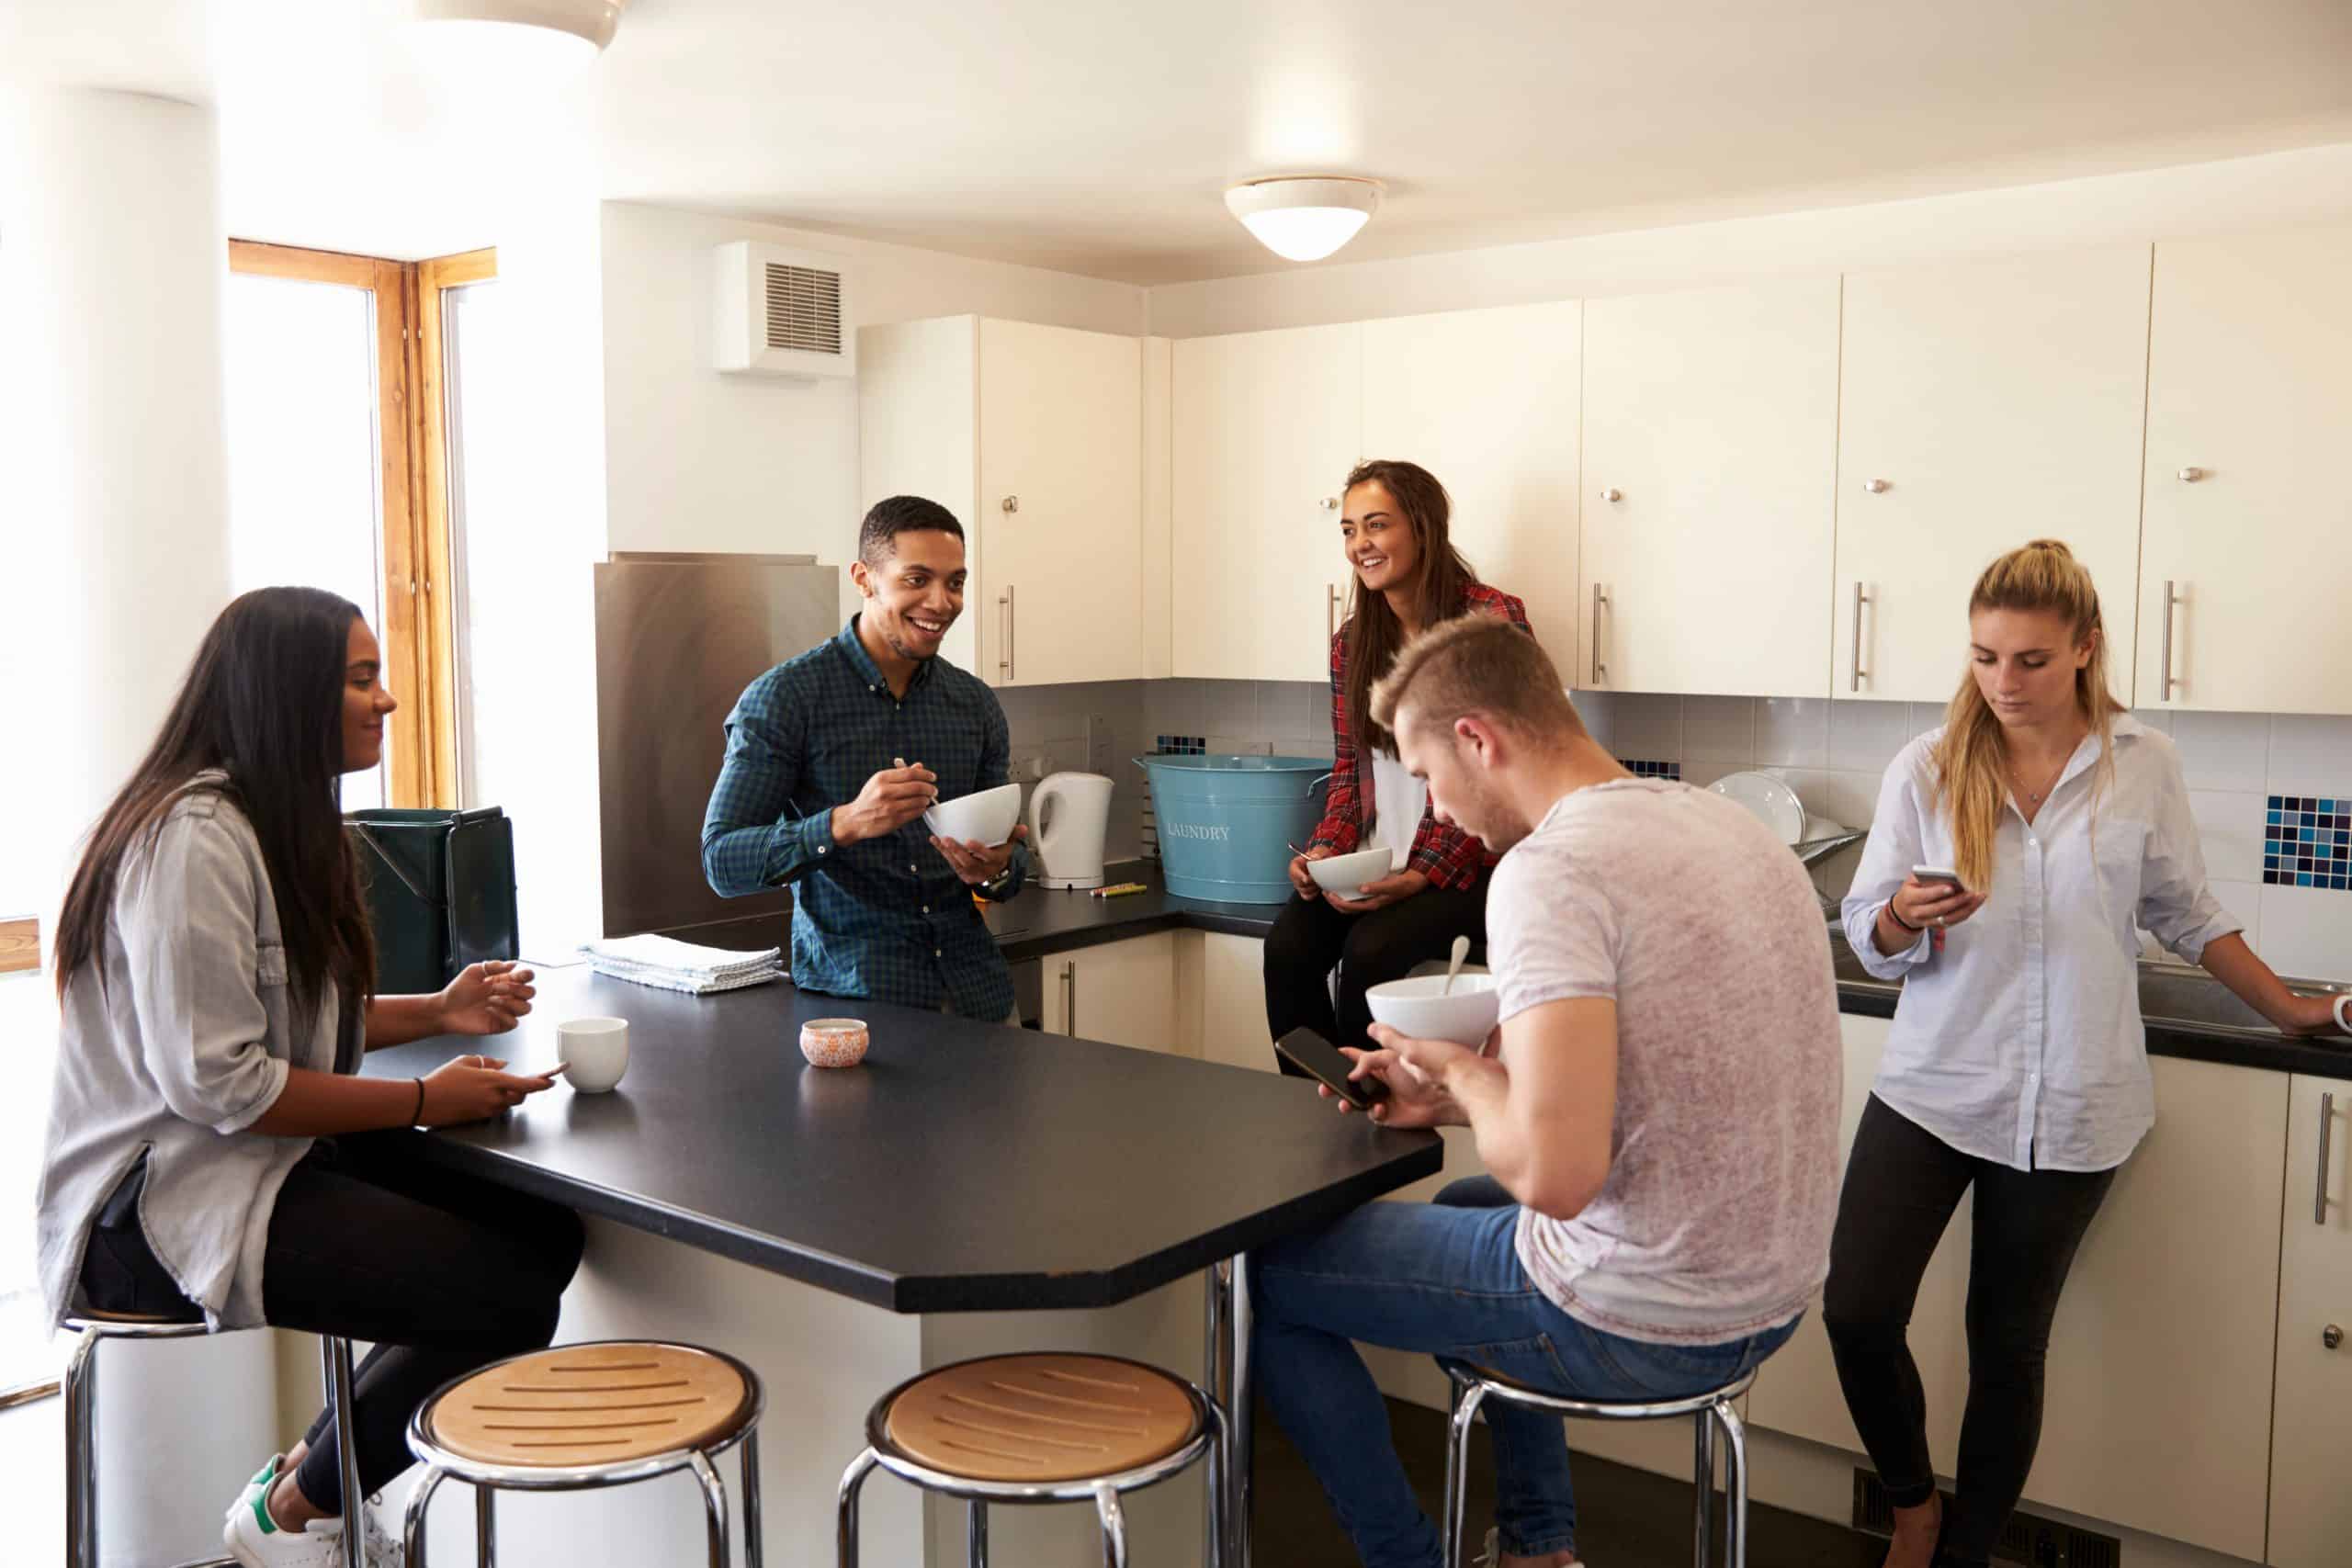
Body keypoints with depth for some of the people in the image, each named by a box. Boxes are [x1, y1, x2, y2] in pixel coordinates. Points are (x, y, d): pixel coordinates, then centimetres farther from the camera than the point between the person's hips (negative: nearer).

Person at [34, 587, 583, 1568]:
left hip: (267, 1159, 10)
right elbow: (215, 1080, -24)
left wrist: (434, 1014, 4)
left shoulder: (284, 824, 13)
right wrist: (423, 1102, -18)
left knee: (546, 1234, -7)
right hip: (163, 1201, -10)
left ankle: (314, 1475, 11)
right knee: (505, 1299, -21)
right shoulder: (194, 839, -19)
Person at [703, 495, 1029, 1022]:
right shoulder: (784, 697, -9)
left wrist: (997, 870, -11)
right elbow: (722, 862, -14)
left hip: (977, 994, 5)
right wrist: (846, 823, -30)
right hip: (851, 996, -4)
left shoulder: (976, 705, 6)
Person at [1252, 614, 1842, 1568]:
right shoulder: (1731, 827, 5)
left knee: (1269, 1278, 8)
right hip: (1771, 1301, 9)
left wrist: (1464, 1073, -11)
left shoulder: (1551, 867, -23)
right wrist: (1457, 1097, 9)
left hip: (1639, 1326, -9)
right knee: (1469, 1208, 35)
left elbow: (1556, 1175, -31)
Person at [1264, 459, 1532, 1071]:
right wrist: (1325, 850, -4)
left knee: (1370, 951, -29)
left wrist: (1422, 875, -18)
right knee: (1288, 943, -21)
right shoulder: (1352, 641, 11)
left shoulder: (1491, 620, -9)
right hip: (1373, 867, 5)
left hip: (1470, 867, -5)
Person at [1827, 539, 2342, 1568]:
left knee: (2009, 1346, 8)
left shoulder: (2143, 765, 0)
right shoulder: (1926, 769, -3)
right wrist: (1906, 917, -21)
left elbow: (2184, 914, 13)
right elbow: (1867, 939, 0)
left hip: (2072, 1109, 0)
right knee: (1857, 1312, -9)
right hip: (1933, 1087, 0)